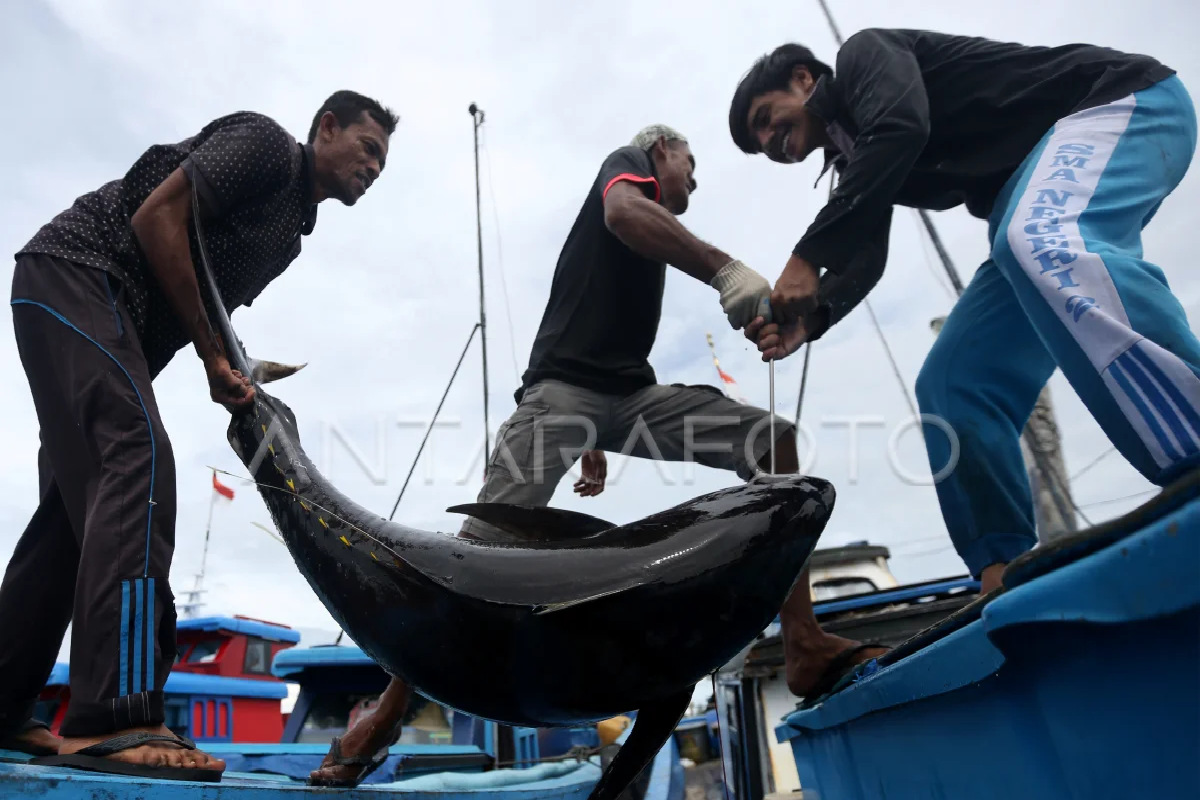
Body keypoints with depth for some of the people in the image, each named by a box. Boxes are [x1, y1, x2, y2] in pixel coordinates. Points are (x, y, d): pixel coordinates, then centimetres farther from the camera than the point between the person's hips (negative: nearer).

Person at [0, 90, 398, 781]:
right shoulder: (267, 141, -6)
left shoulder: (291, 232, 20)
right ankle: (115, 720, -33)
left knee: (82, 501, 5)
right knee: (139, 456, -25)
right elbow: (156, 217, -16)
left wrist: (230, 377, -1)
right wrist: (214, 355, -13)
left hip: (117, 324, 10)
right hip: (74, 272, -10)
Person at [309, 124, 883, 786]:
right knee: (480, 546, -16)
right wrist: (725, 269, -29)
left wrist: (596, 447, 29)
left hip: (631, 393, 8)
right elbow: (622, 212, -16)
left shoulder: (655, 231, 33)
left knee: (774, 441, -5)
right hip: (564, 386, -8)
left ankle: (805, 644, -12)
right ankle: (385, 718, 0)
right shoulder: (630, 161, 13)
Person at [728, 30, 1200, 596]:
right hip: (1043, 226, 8)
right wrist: (812, 315, -20)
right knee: (952, 383, -5)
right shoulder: (855, 169, 19)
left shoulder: (863, 52, -1)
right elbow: (864, 261, 1)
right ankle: (1004, 568, -9)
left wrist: (807, 257, -26)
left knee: (1042, 249, -39)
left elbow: (901, 128, -23)